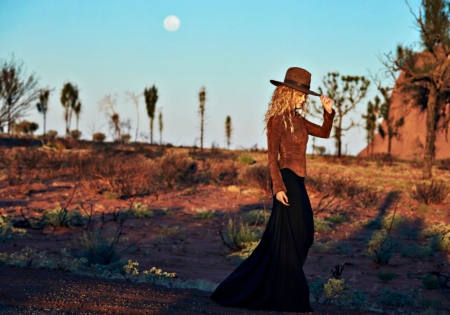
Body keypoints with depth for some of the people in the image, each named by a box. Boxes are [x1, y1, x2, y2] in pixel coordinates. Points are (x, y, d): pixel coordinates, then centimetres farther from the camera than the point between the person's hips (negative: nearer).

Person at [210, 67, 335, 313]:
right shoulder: (277, 119, -10)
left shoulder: (298, 119, 14)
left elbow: (324, 133, 19)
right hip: (287, 181, -9)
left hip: (297, 182, 9)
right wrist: (278, 187, -22)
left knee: (301, 236, 12)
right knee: (289, 238, -5)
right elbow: (272, 156, -14)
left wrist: (328, 111, 2)